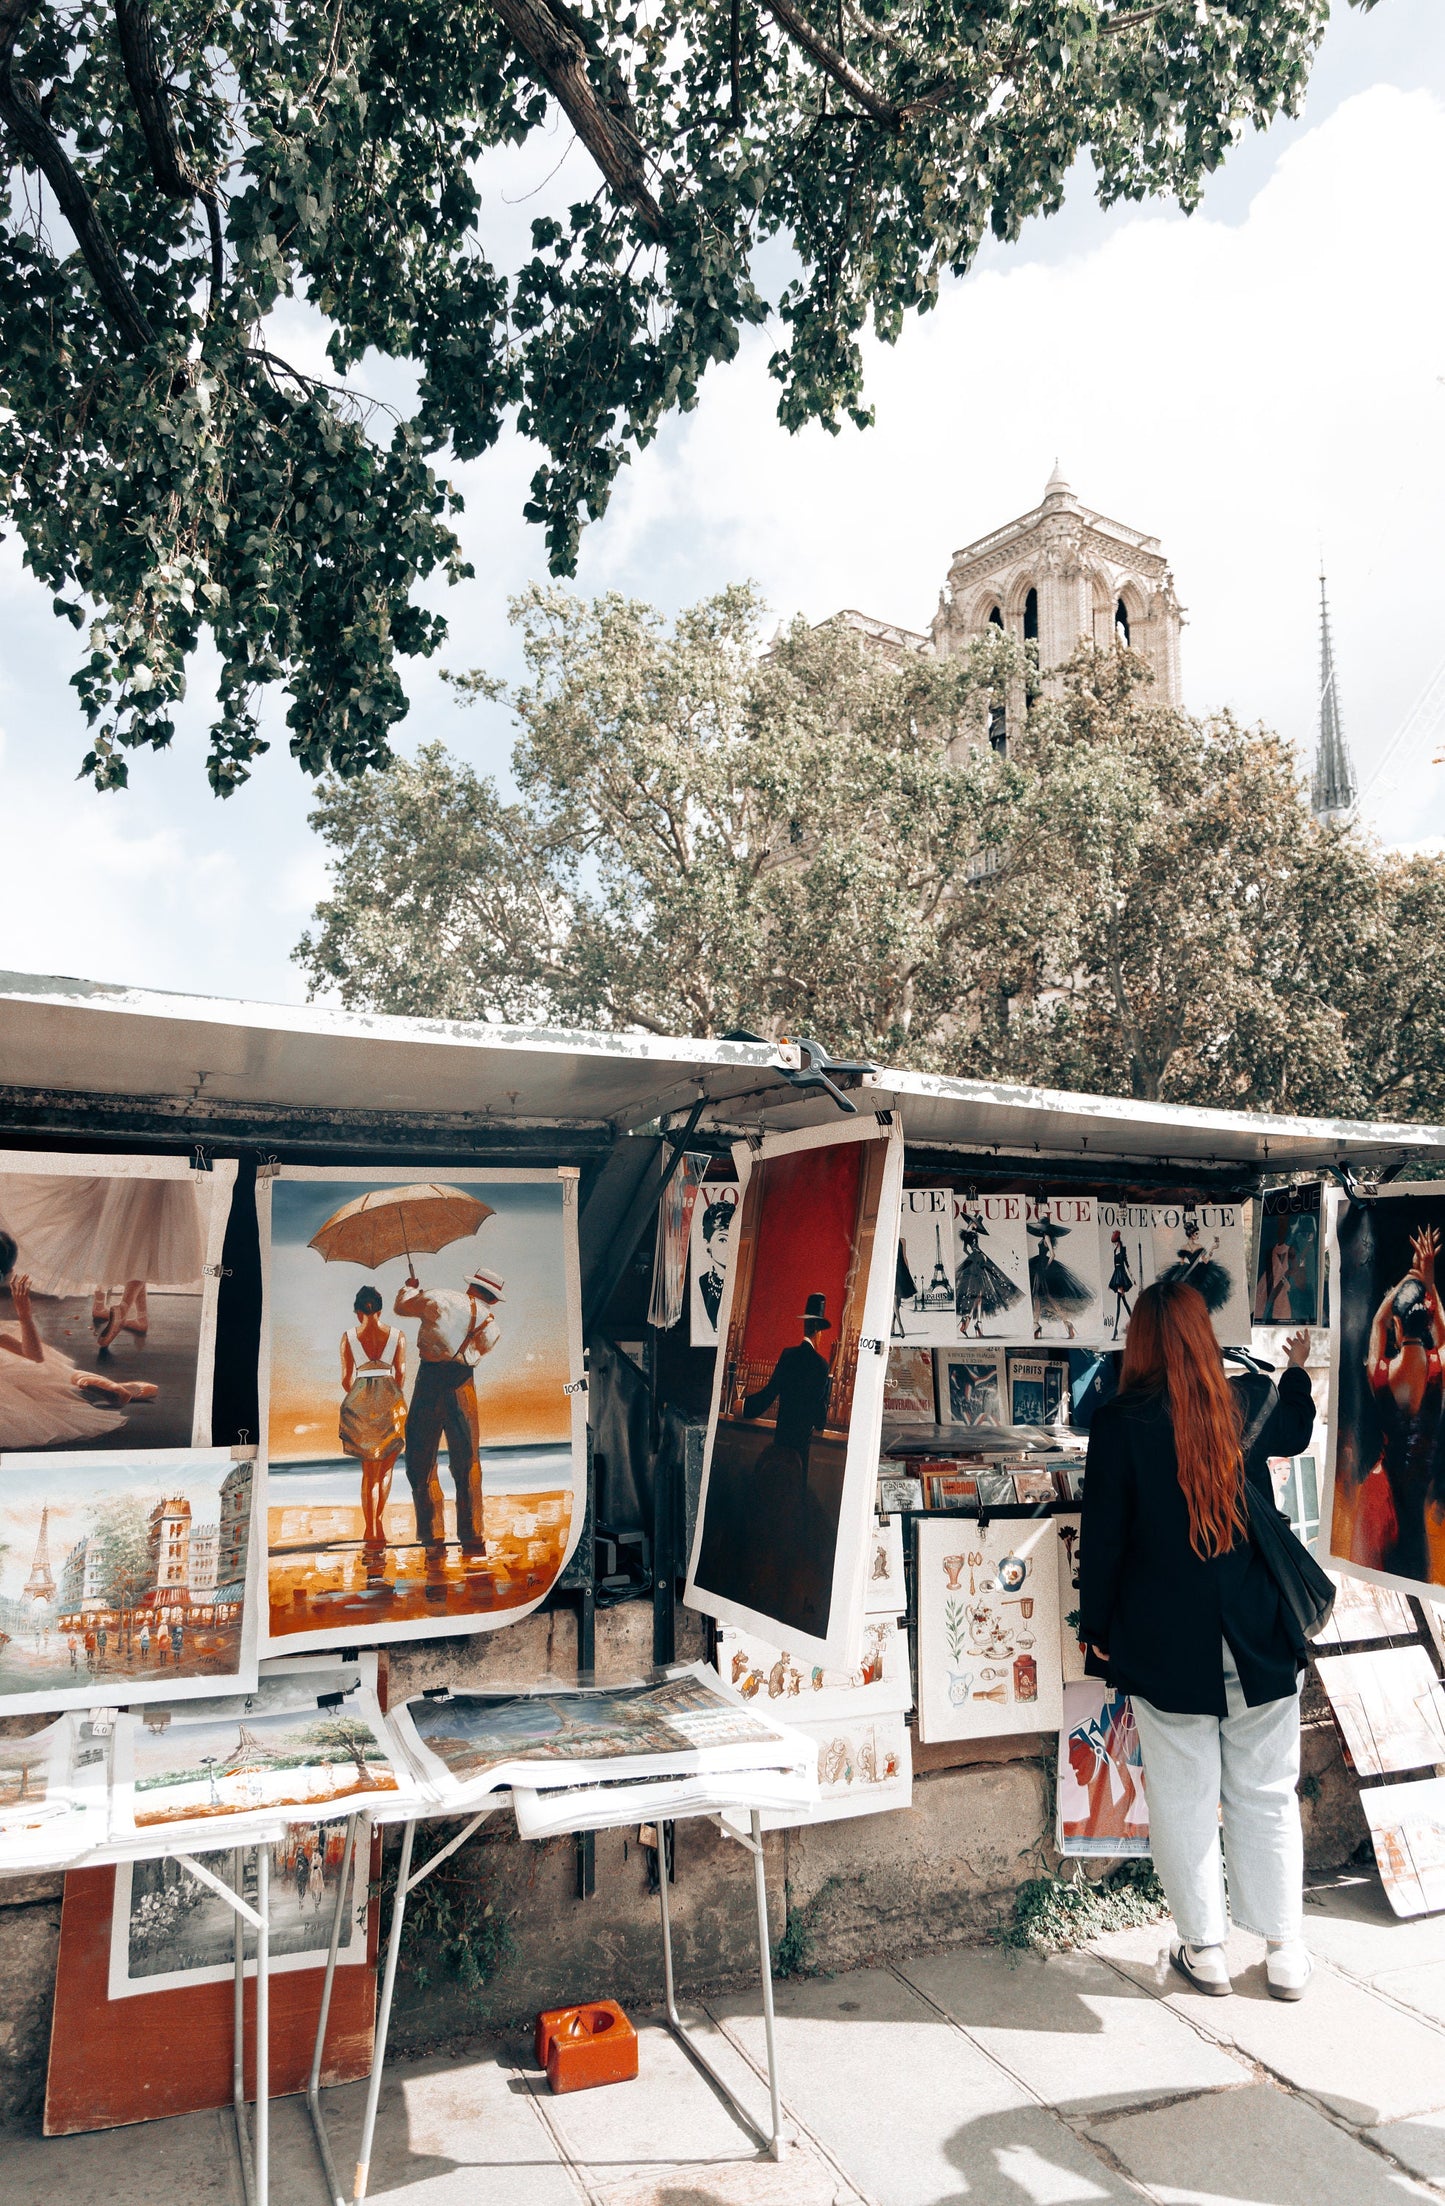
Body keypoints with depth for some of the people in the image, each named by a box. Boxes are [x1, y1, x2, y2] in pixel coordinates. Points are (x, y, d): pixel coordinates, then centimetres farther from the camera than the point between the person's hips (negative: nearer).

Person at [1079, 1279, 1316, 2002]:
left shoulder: (1119, 1422, -13)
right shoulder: (1252, 1401, -4)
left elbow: (1102, 1536, -7)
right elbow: (1296, 1429, 21)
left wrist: (1097, 1628, 5)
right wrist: (1298, 1370, 41)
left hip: (1166, 1643, -2)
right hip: (1260, 1641, 3)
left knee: (1184, 1800, 11)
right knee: (1267, 1796, 15)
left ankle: (1204, 1948, 22)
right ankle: (1286, 1953, 26)